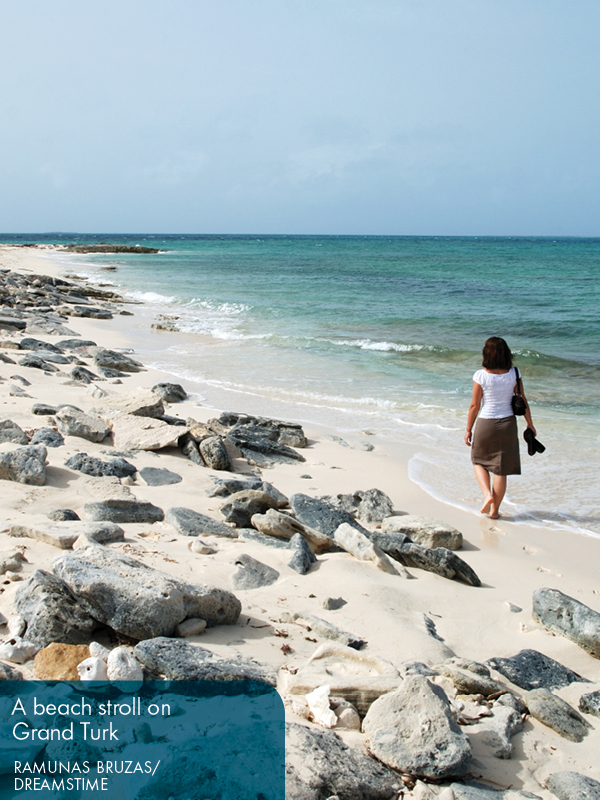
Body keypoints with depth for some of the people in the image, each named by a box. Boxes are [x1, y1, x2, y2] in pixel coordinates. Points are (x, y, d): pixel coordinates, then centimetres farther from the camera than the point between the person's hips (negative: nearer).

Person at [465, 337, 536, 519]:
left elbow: (474, 405, -8)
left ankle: (487, 494, 0)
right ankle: (494, 510, 15)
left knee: (479, 461, 21)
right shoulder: (513, 374, -5)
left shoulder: (481, 376, -12)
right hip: (508, 423, 2)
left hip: (485, 424, -2)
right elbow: (522, 401, 1)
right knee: (501, 469, 9)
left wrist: (468, 429, 2)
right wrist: (530, 424, 13)